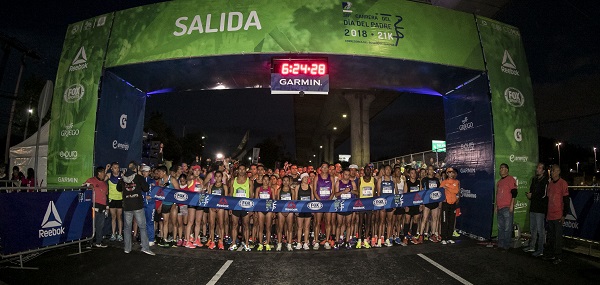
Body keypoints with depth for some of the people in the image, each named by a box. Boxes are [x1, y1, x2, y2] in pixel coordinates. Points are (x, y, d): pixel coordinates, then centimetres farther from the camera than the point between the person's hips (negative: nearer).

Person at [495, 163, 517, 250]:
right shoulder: (499, 181, 20)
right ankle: (500, 245, 18)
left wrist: (512, 205, -15)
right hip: (499, 208, 8)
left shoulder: (511, 179, -3)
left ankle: (506, 246, 3)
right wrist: (496, 206, 22)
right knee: (500, 227, 11)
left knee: (507, 228, -4)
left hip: (507, 208, -8)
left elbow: (514, 193, -10)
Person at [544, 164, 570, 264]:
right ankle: (550, 254, 21)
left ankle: (558, 257, 10)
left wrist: (564, 215, -12)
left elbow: (566, 200, -9)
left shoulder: (563, 183, -7)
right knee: (550, 236, 12)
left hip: (558, 216, -6)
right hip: (550, 215, 6)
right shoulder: (550, 183, 12)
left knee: (558, 236, 0)